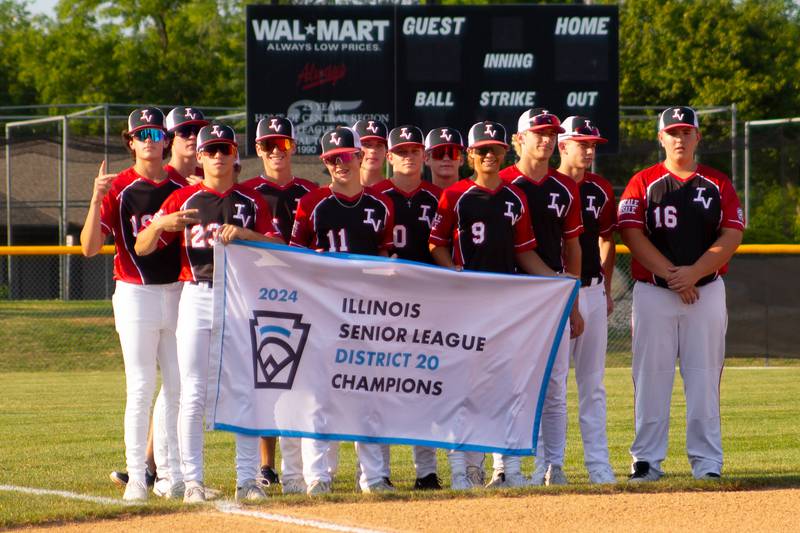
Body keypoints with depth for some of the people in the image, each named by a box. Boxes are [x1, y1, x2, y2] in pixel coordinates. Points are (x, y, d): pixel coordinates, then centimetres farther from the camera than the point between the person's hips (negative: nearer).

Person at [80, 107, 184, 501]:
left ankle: (176, 475, 12)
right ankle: (136, 477, -1)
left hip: (178, 293, 4)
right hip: (136, 295, -4)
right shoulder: (117, 188, -3)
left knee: (178, 387, 6)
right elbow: (89, 247, -11)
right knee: (140, 389, -5)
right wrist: (96, 199, -24)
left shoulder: (181, 188, 8)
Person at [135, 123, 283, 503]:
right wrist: (161, 225, -18)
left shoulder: (252, 202, 10)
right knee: (193, 393, -4)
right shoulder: (182, 200, 7)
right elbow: (142, 247, 3)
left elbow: (276, 247, -1)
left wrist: (244, 233, -18)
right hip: (196, 297, -1)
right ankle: (192, 479, 0)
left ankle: (247, 479, 5)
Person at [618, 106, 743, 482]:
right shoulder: (643, 183, 5)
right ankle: (647, 461, 2)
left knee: (704, 378, 0)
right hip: (653, 293, -1)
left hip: (707, 292, 1)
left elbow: (731, 237, 1)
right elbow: (632, 234, -5)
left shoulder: (718, 184, 10)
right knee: (651, 378, -2)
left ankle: (707, 462, 3)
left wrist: (694, 271, -13)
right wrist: (671, 274, -15)